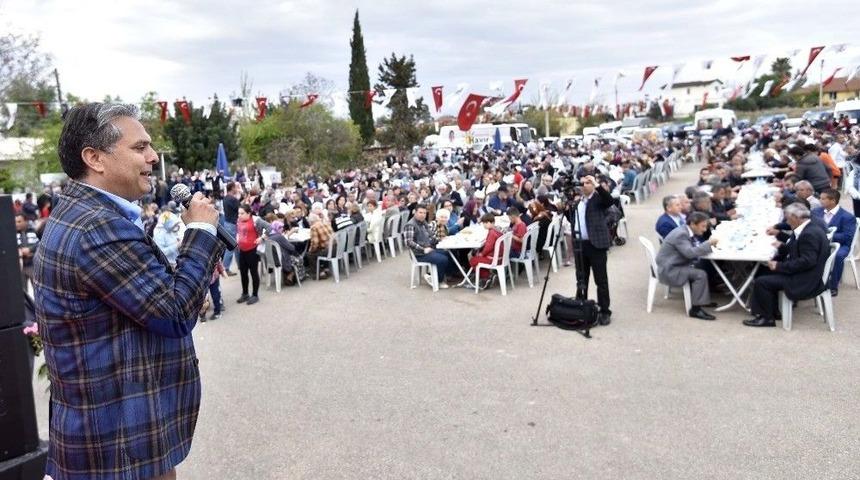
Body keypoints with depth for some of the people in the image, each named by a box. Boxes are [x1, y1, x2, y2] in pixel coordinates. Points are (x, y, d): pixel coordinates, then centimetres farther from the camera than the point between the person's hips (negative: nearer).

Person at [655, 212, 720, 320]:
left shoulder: (688, 232, 10)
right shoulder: (681, 234, -21)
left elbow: (695, 249, 14)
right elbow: (690, 252, -31)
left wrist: (708, 245, -2)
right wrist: (708, 243, -23)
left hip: (674, 266, 10)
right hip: (669, 270, -10)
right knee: (700, 274, -20)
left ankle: (702, 299, 19)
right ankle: (696, 309, -17)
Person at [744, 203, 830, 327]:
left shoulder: (809, 234, -23)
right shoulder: (811, 229, 9)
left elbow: (806, 261, -28)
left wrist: (780, 266, -23)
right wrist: (782, 246, 5)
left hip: (806, 282, -11)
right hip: (806, 275, 11)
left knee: (761, 282, -12)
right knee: (769, 274, 21)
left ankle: (767, 318, 2)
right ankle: (772, 311, 23)